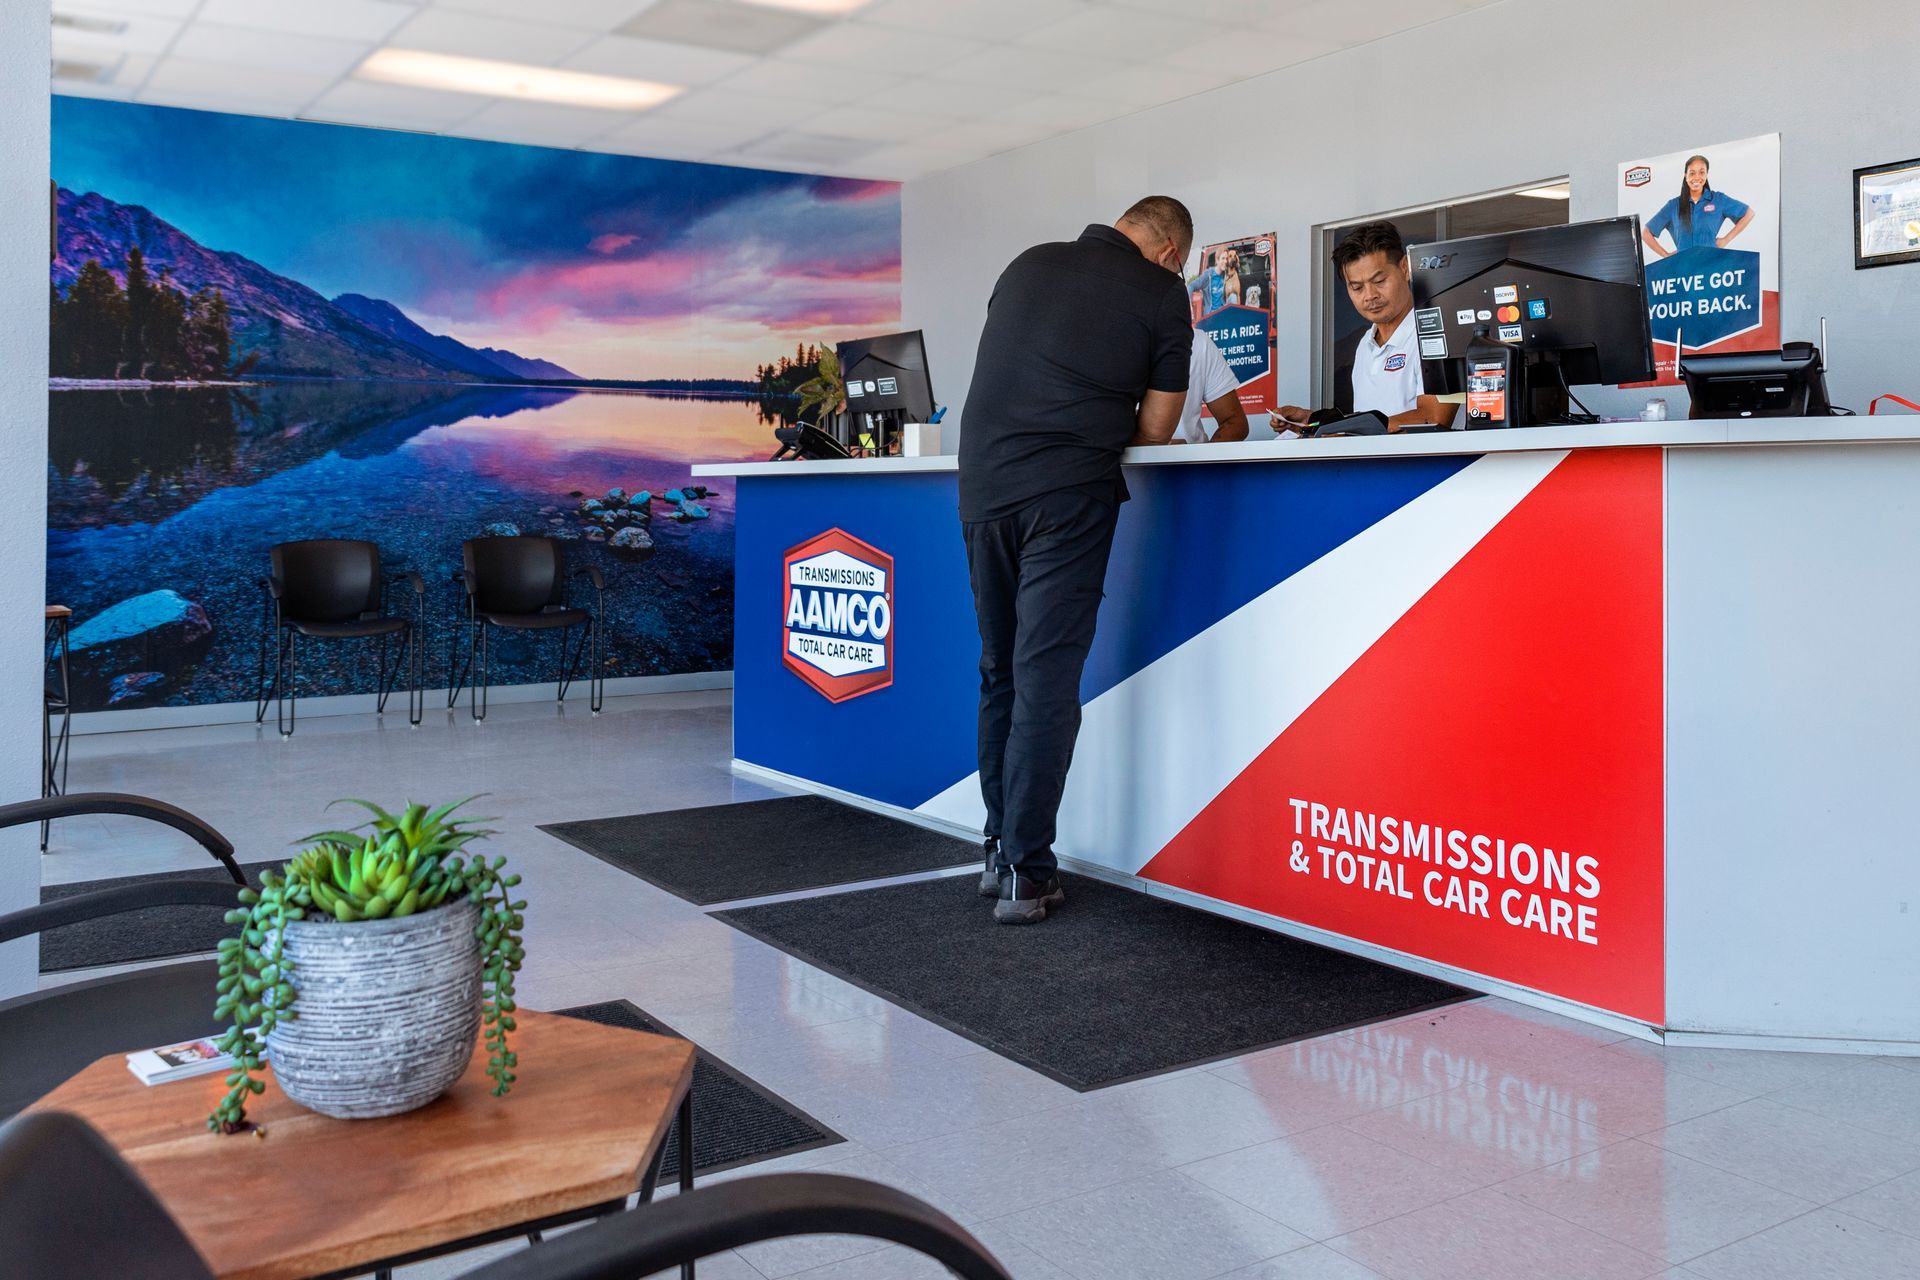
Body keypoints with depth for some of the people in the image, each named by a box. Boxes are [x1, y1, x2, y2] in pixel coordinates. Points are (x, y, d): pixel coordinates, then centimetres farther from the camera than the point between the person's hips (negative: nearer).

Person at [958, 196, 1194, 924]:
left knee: (1000, 671, 14)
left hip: (983, 483, 5)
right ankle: (1024, 875, -4)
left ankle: (1000, 849, 19)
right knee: (1047, 678, -4)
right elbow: (1154, 430, 6)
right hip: (1066, 494, -5)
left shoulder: (1027, 265, 18)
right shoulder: (1163, 296, 4)